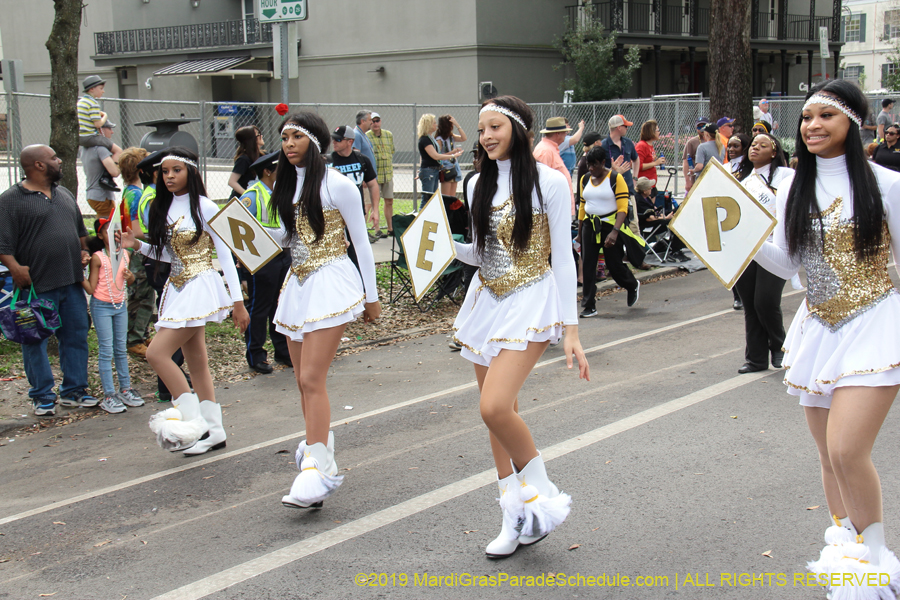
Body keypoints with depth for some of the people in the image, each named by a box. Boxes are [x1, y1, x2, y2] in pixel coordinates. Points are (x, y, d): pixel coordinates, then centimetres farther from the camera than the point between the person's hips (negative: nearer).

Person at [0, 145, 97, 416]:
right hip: (37, 286, -6)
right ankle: (43, 397, 14)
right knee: (36, 342, 3)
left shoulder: (65, 194, 17)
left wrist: (84, 251, 11)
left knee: (76, 336, 9)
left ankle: (73, 391, 21)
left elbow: (80, 230, 27)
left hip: (72, 282, 6)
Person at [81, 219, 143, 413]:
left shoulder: (125, 255, 3)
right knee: (106, 351, -3)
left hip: (120, 306, 5)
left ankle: (125, 389, 21)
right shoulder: (98, 258, -12)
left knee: (121, 349, 12)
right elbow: (91, 289, -12)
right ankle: (109, 395, -1)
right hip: (101, 306, -5)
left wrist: (130, 277, -4)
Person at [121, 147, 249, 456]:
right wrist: (138, 245, 2)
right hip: (176, 289, 8)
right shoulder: (163, 208, 11)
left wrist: (237, 301, -12)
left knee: (157, 352, -16)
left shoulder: (204, 207, -9)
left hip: (200, 287, -8)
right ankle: (214, 431, 16)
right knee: (196, 363, 10)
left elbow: (225, 255, -9)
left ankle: (192, 419, -8)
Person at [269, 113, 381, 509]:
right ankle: (319, 444, 28)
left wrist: (371, 296, -1)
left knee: (312, 379, -15)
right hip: (297, 284, 7)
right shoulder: (287, 184, 12)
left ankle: (318, 468, -13)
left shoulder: (336, 184, -8)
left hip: (331, 283, -7)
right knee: (304, 380, 11)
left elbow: (361, 242, -4)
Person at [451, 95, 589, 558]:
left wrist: (571, 329, -12)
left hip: (530, 303, -6)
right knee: (498, 414, 9)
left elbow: (562, 258, -8)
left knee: (495, 407, -22)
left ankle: (540, 493, 2)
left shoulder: (548, 182, -8)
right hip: (487, 302, 7)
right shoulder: (479, 184, 10)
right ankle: (516, 518, 21)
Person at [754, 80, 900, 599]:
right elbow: (787, 264, 8)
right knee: (831, 456, 13)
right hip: (818, 328, 5)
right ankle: (847, 549, 32)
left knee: (847, 449, -17)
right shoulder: (794, 189, 7)